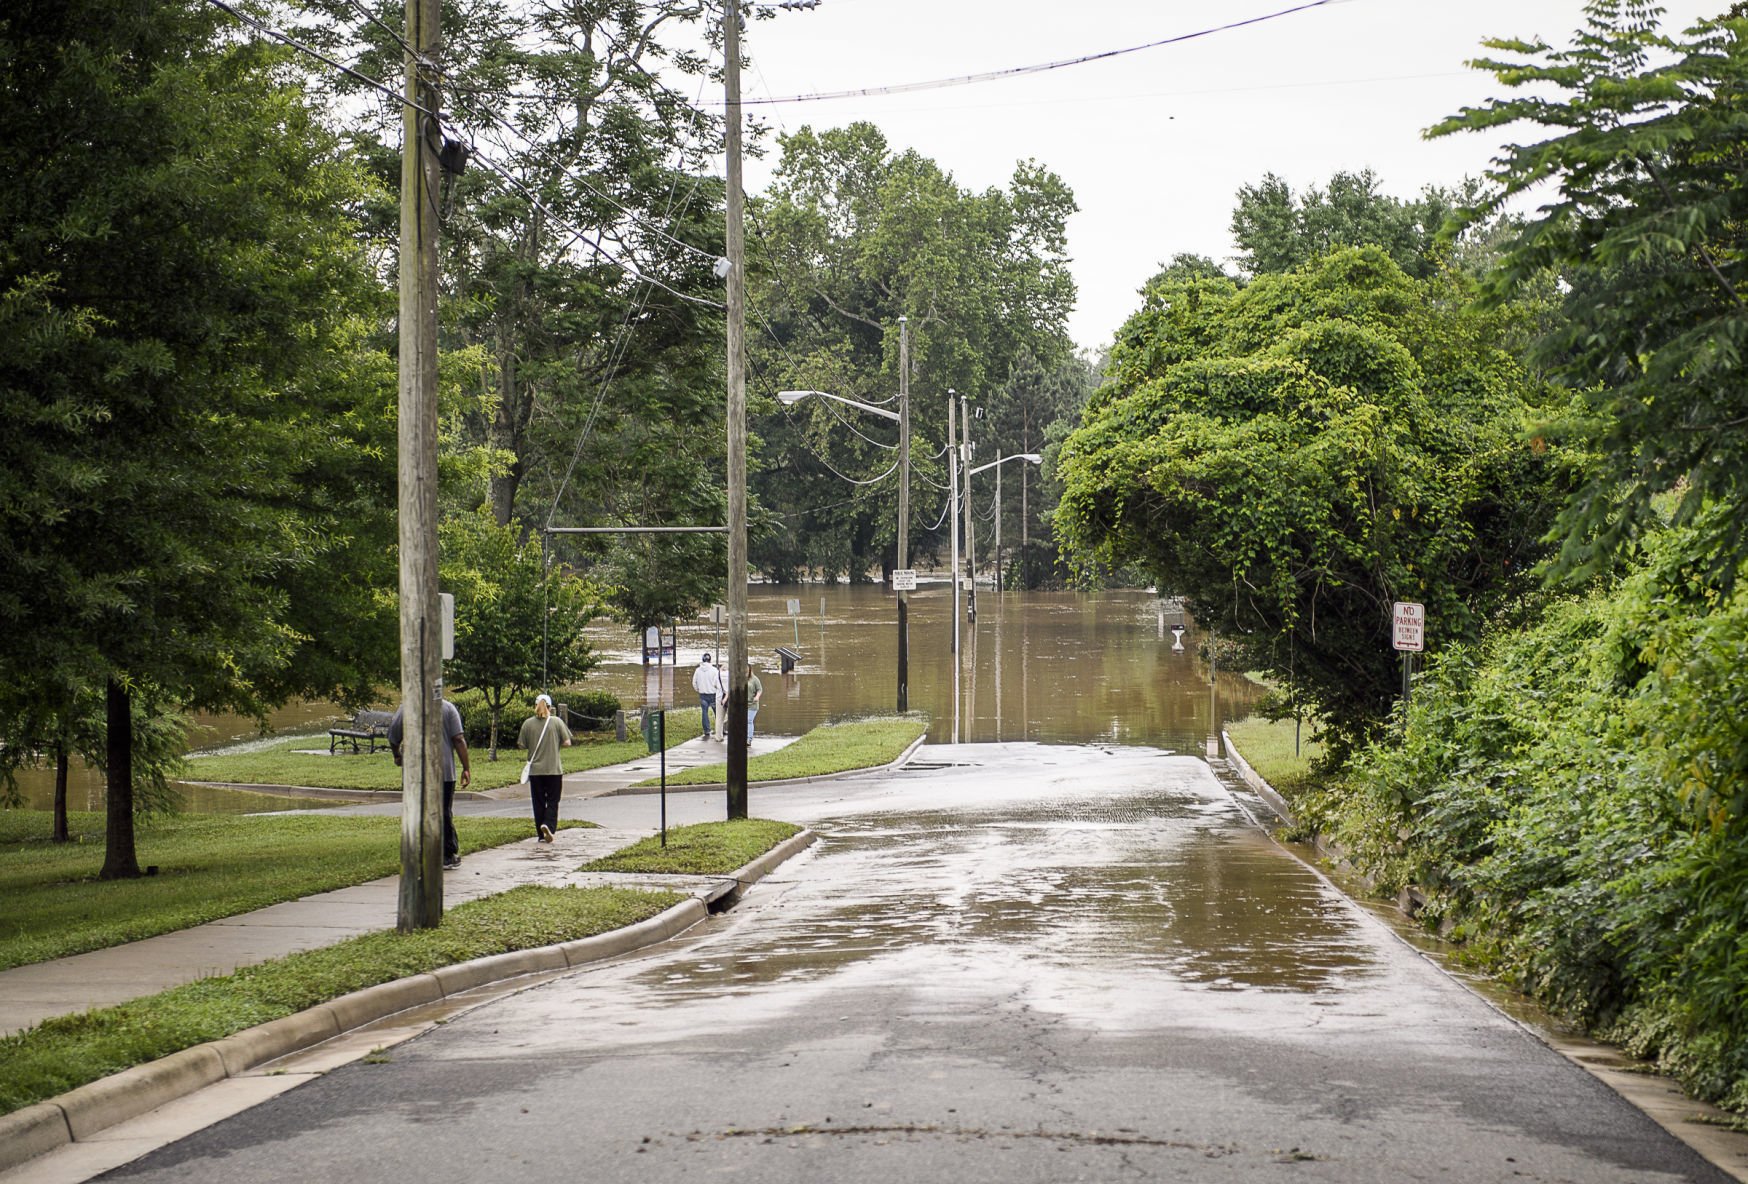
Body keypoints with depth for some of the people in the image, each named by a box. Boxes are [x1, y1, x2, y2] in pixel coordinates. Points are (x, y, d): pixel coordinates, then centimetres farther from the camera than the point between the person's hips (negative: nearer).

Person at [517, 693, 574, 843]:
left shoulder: (528, 723, -3)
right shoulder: (557, 721, -4)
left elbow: (521, 745, 0)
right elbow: (566, 742, -3)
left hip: (535, 770, 1)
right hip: (554, 769, -1)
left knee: (538, 803, 10)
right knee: (552, 801, 5)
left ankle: (541, 834, 13)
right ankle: (549, 825, -19)